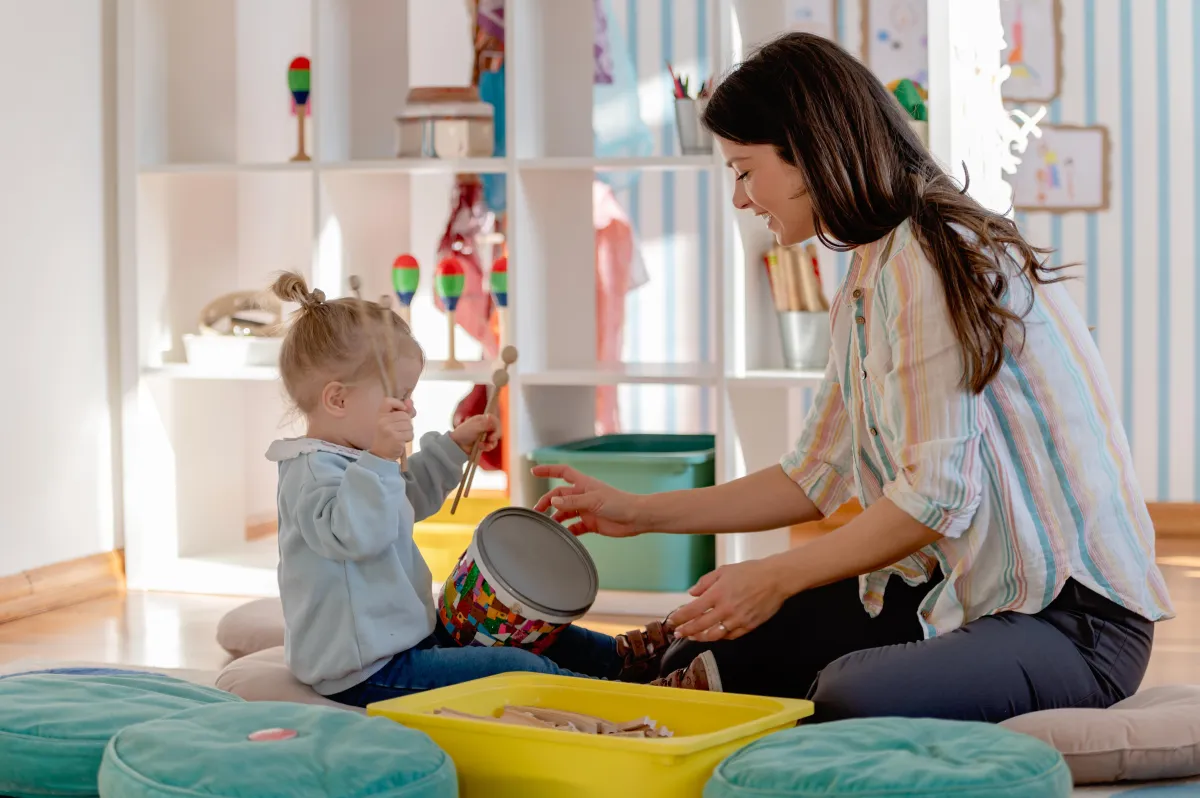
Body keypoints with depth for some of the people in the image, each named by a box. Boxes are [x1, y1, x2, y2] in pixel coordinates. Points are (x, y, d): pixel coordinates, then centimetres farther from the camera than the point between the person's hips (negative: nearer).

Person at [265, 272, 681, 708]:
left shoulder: (348, 459, 15)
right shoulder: (310, 472, -21)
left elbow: (409, 498, 35)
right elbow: (355, 536, -39)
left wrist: (454, 445, 28)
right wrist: (379, 458, -46)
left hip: (407, 636, 12)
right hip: (368, 673, -12)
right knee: (521, 670, -17)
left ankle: (624, 655, 21)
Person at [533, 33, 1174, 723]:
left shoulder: (933, 255, -16)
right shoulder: (864, 289, 16)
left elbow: (937, 492, -20)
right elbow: (818, 477, 20)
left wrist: (775, 577, -14)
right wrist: (641, 513, 21)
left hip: (1076, 616, -9)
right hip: (951, 588, 9)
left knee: (851, 698, -35)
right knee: (701, 657, -1)